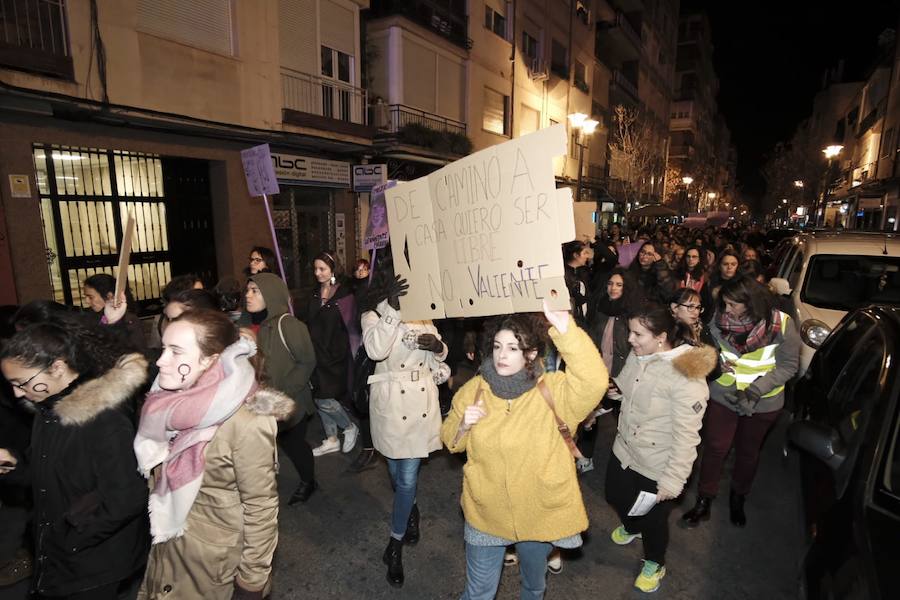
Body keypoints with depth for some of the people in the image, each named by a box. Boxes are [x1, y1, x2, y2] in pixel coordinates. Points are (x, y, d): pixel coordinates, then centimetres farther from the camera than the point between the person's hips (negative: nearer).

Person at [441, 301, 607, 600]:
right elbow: (451, 440, 3)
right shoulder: (474, 389, -9)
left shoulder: (552, 390, -19)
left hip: (540, 512, 0)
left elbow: (593, 382, -39)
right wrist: (463, 425, -21)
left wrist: (564, 327, -50)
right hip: (486, 513, 1)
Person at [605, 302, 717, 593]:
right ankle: (631, 527, 62)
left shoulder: (686, 377, -29)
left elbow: (686, 435, -25)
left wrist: (672, 480, -20)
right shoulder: (637, 356, -10)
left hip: (657, 466, -6)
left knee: (653, 518, 17)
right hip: (624, 450, 6)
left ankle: (654, 564, 49)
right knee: (615, 496, 26)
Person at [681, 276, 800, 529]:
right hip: (723, 396, 0)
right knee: (714, 448, 7)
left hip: (763, 403, 0)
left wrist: (755, 390, -21)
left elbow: (788, 365, -12)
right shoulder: (720, 318, -15)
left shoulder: (782, 324, -19)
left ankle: (738, 499, 44)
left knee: (748, 452, 19)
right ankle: (703, 501, 25)